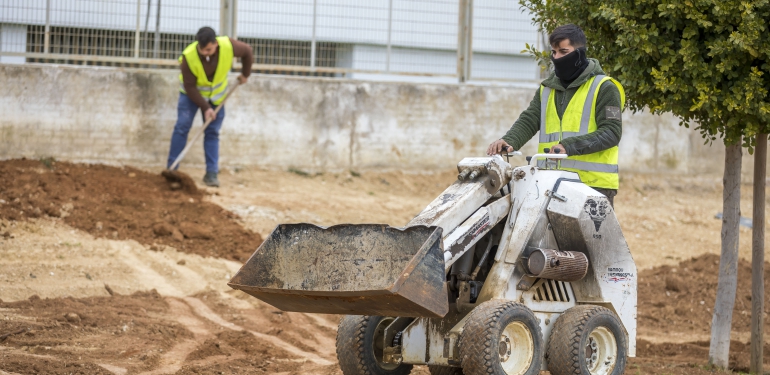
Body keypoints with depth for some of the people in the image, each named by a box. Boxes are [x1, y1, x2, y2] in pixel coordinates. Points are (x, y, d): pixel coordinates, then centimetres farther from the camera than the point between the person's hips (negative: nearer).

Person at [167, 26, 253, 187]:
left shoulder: (228, 46, -29)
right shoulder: (188, 57, -34)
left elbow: (247, 51, -6)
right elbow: (190, 87, -25)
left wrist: (245, 74, 5)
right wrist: (205, 107, -26)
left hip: (216, 94, 2)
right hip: (192, 92, -2)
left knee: (212, 132, 0)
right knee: (182, 127, -12)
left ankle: (211, 173, 1)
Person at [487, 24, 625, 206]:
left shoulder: (603, 87, 0)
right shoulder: (547, 89, 19)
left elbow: (611, 131, -9)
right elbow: (528, 121, 8)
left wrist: (569, 146, -21)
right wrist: (509, 141, -14)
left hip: (594, 185, -5)